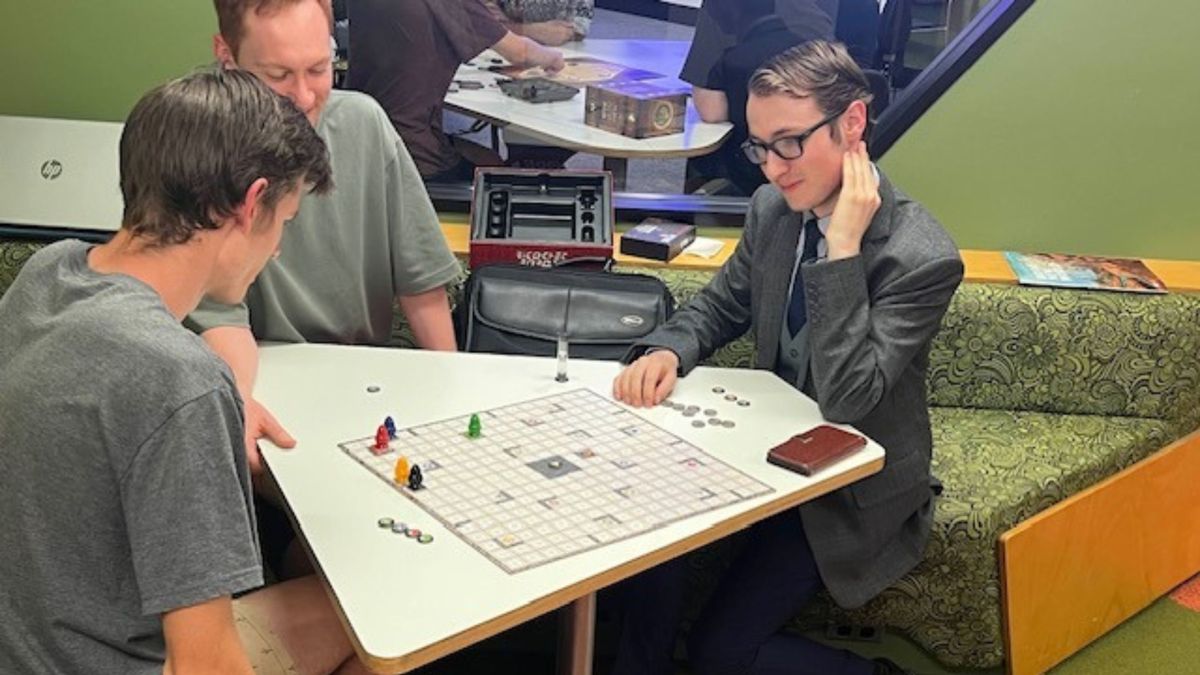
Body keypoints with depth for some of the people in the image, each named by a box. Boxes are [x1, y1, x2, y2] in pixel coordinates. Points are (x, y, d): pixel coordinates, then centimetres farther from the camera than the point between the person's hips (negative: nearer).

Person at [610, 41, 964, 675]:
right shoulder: (772, 207, -6)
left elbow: (846, 401, -32)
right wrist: (666, 351, -15)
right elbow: (721, 305, 8)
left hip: (852, 491, -6)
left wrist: (842, 248, -35)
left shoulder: (922, 258, -26)